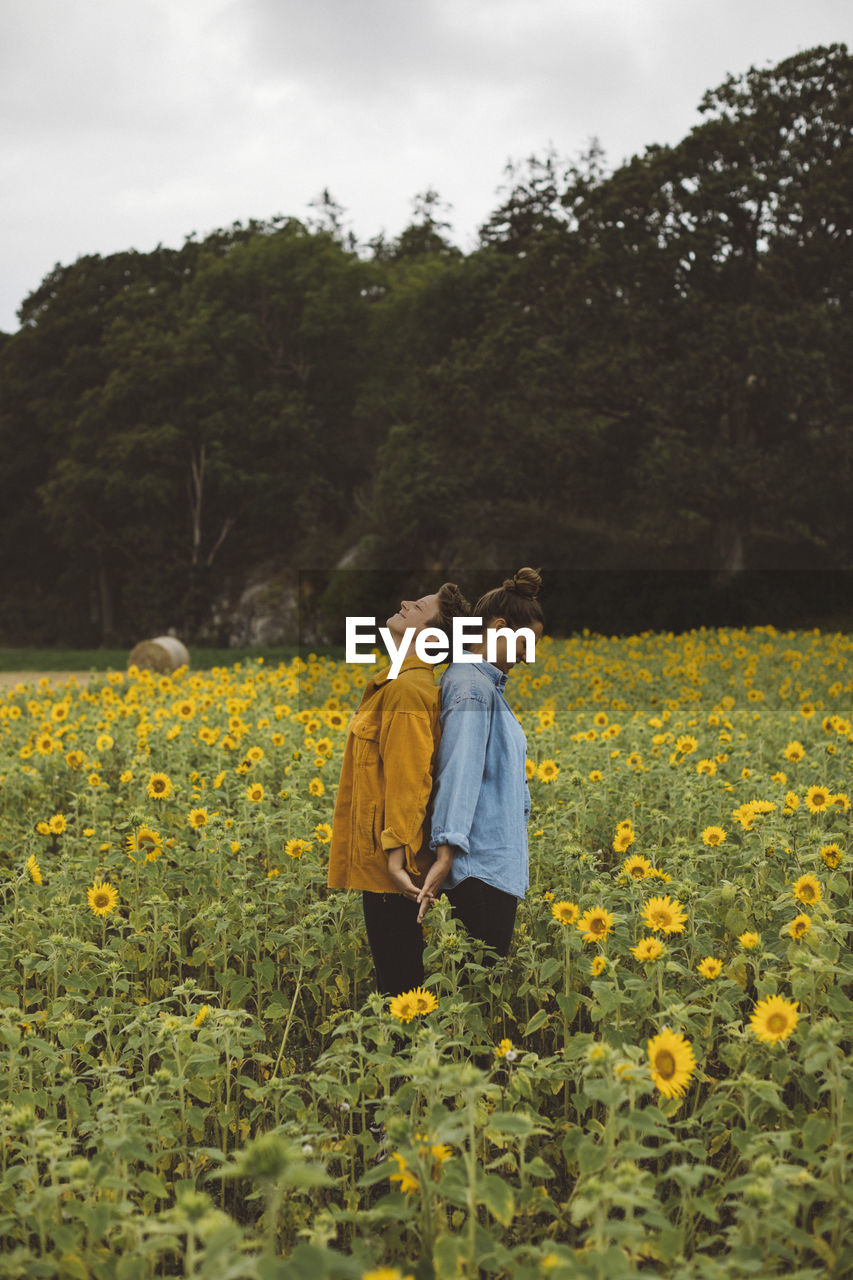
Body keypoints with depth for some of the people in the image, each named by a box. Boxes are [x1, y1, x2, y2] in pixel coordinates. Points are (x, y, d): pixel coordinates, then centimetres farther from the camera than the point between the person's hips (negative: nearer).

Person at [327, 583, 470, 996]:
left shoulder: (408, 687, -17)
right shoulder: (399, 682, 14)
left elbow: (408, 780, -21)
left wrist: (397, 856, -24)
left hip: (390, 863, -10)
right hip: (378, 860, 10)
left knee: (398, 978, -2)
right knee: (397, 974, 15)